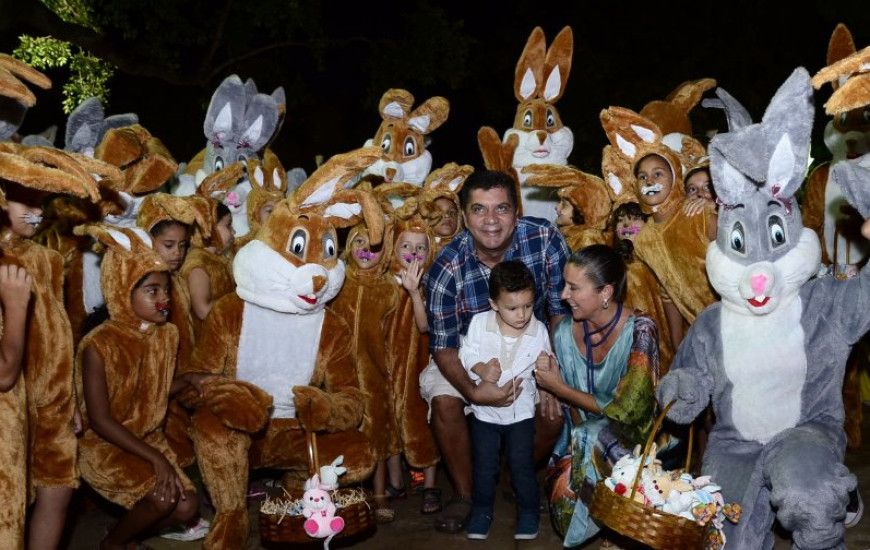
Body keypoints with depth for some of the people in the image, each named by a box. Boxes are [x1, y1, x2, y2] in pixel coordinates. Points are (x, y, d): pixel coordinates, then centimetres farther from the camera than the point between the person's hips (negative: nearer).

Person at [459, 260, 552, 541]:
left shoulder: (538, 330, -10)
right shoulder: (479, 323, -12)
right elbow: (466, 353, -6)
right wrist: (480, 369, -22)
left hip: (521, 410, -1)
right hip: (485, 409, 1)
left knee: (522, 465, 6)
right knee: (484, 465, 12)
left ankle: (528, 512, 27)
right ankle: (481, 511, 31)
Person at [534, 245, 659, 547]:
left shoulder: (639, 330, -18)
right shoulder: (565, 332, -4)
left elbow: (625, 411, -19)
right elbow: (573, 412, 5)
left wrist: (558, 387, -13)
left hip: (631, 439, -3)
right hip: (583, 441, 4)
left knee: (593, 439, -33)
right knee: (564, 491, -23)